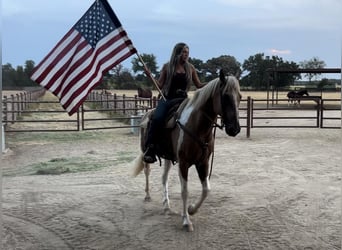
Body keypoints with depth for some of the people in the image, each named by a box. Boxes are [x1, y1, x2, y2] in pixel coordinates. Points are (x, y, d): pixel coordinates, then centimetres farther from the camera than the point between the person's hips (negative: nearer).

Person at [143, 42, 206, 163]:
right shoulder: (167, 67, 7)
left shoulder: (190, 68, 12)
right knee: (157, 118, -28)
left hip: (182, 99, 2)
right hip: (167, 98, -2)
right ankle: (149, 148, -26)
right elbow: (160, 85, 6)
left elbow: (199, 85, 16)